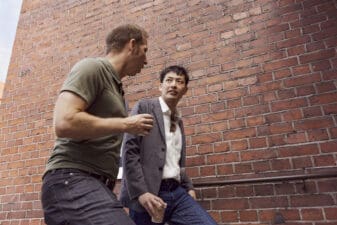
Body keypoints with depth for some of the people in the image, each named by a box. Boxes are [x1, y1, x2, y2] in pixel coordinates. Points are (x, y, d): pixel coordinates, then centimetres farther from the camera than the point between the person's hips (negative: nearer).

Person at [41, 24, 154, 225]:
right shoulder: (93, 67, -5)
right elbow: (64, 123, -20)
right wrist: (125, 124, -11)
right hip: (72, 180, -9)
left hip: (95, 185, 10)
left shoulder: (115, 86, 21)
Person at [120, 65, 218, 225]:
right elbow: (129, 151, -11)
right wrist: (141, 192, -18)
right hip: (148, 194, -5)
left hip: (177, 192, 6)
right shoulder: (144, 107, -2)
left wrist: (188, 187, 13)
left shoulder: (179, 121, 18)